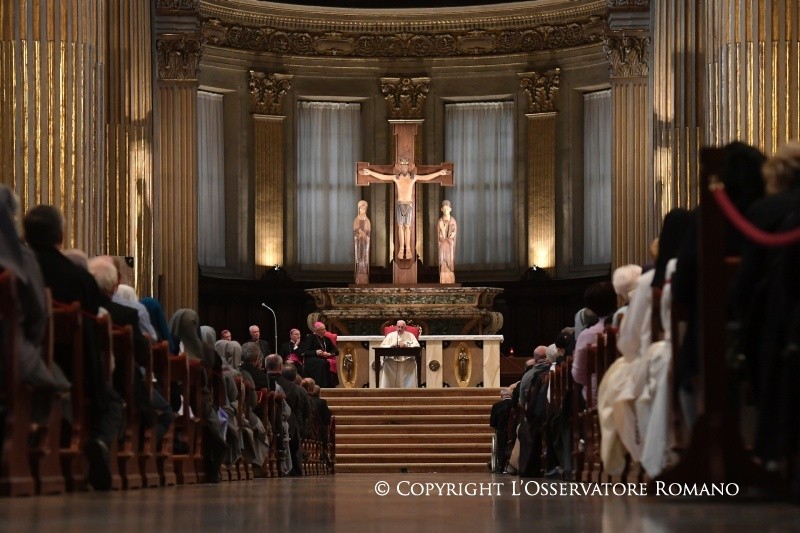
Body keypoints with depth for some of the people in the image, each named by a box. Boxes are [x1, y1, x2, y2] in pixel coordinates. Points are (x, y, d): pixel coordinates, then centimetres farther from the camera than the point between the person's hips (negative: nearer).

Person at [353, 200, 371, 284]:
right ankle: (358, 279, -2)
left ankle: (365, 279, 0)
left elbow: (369, 232, 6)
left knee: (365, 258, -2)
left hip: (365, 241, 1)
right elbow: (354, 232, 4)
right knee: (358, 258, -3)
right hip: (358, 240, -1)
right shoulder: (356, 220, 4)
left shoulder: (367, 221, 6)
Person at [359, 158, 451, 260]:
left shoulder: (413, 177, 0)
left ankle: (408, 249, 0)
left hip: (409, 204, -1)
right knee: (400, 226, 0)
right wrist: (370, 172, 2)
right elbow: (382, 176, 4)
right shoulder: (396, 177, 1)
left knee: (407, 226, -2)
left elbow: (427, 177, 1)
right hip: (399, 204, 1)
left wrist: (439, 173, -4)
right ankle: (401, 249, 2)